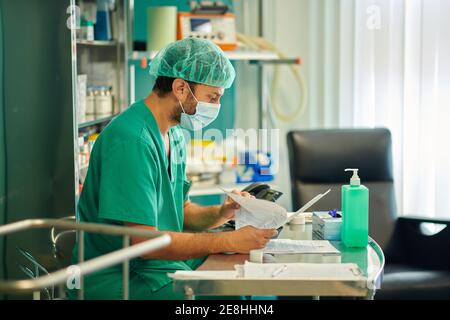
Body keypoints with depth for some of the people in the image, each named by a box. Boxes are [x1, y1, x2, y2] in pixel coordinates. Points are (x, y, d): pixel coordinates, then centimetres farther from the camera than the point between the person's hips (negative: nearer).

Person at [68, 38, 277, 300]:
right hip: (118, 279, -9)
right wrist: (228, 241, -23)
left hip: (163, 260, 9)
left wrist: (221, 213, -4)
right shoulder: (132, 140, -21)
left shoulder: (174, 136, 11)